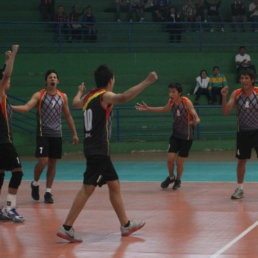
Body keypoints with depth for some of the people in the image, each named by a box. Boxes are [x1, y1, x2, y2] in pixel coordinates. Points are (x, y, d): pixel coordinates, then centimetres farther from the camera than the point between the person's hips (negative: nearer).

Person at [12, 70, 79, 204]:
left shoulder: (63, 97, 8)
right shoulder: (39, 95, -3)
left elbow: (68, 116, 16)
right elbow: (27, 107, -17)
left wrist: (74, 133, 14)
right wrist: (10, 107, -33)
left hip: (57, 134, 4)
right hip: (43, 134, -4)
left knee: (52, 164, 5)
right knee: (43, 161, -13)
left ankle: (48, 192, 13)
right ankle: (35, 184, 14)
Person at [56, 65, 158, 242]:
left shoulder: (88, 97, 14)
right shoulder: (104, 96, -11)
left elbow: (76, 103, 36)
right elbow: (123, 98, -31)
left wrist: (80, 92, 58)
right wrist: (147, 82, -34)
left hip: (96, 150, 10)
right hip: (98, 151, -10)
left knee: (114, 185, 16)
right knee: (88, 188, -10)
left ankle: (126, 225, 25)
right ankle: (66, 227, -11)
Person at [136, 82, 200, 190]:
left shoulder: (186, 102, -21)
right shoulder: (171, 102, -5)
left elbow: (196, 118, -22)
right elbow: (164, 109, 18)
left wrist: (195, 121, -46)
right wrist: (148, 108, 14)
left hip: (186, 136, -4)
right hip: (175, 134, 4)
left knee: (179, 161, 1)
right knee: (170, 158, -4)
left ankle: (178, 180, 27)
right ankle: (171, 177, 24)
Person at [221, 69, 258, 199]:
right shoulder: (236, 94, 0)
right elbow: (226, 112, -3)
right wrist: (224, 97, -16)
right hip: (243, 132, 3)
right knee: (241, 161, 11)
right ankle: (239, 189, 24)